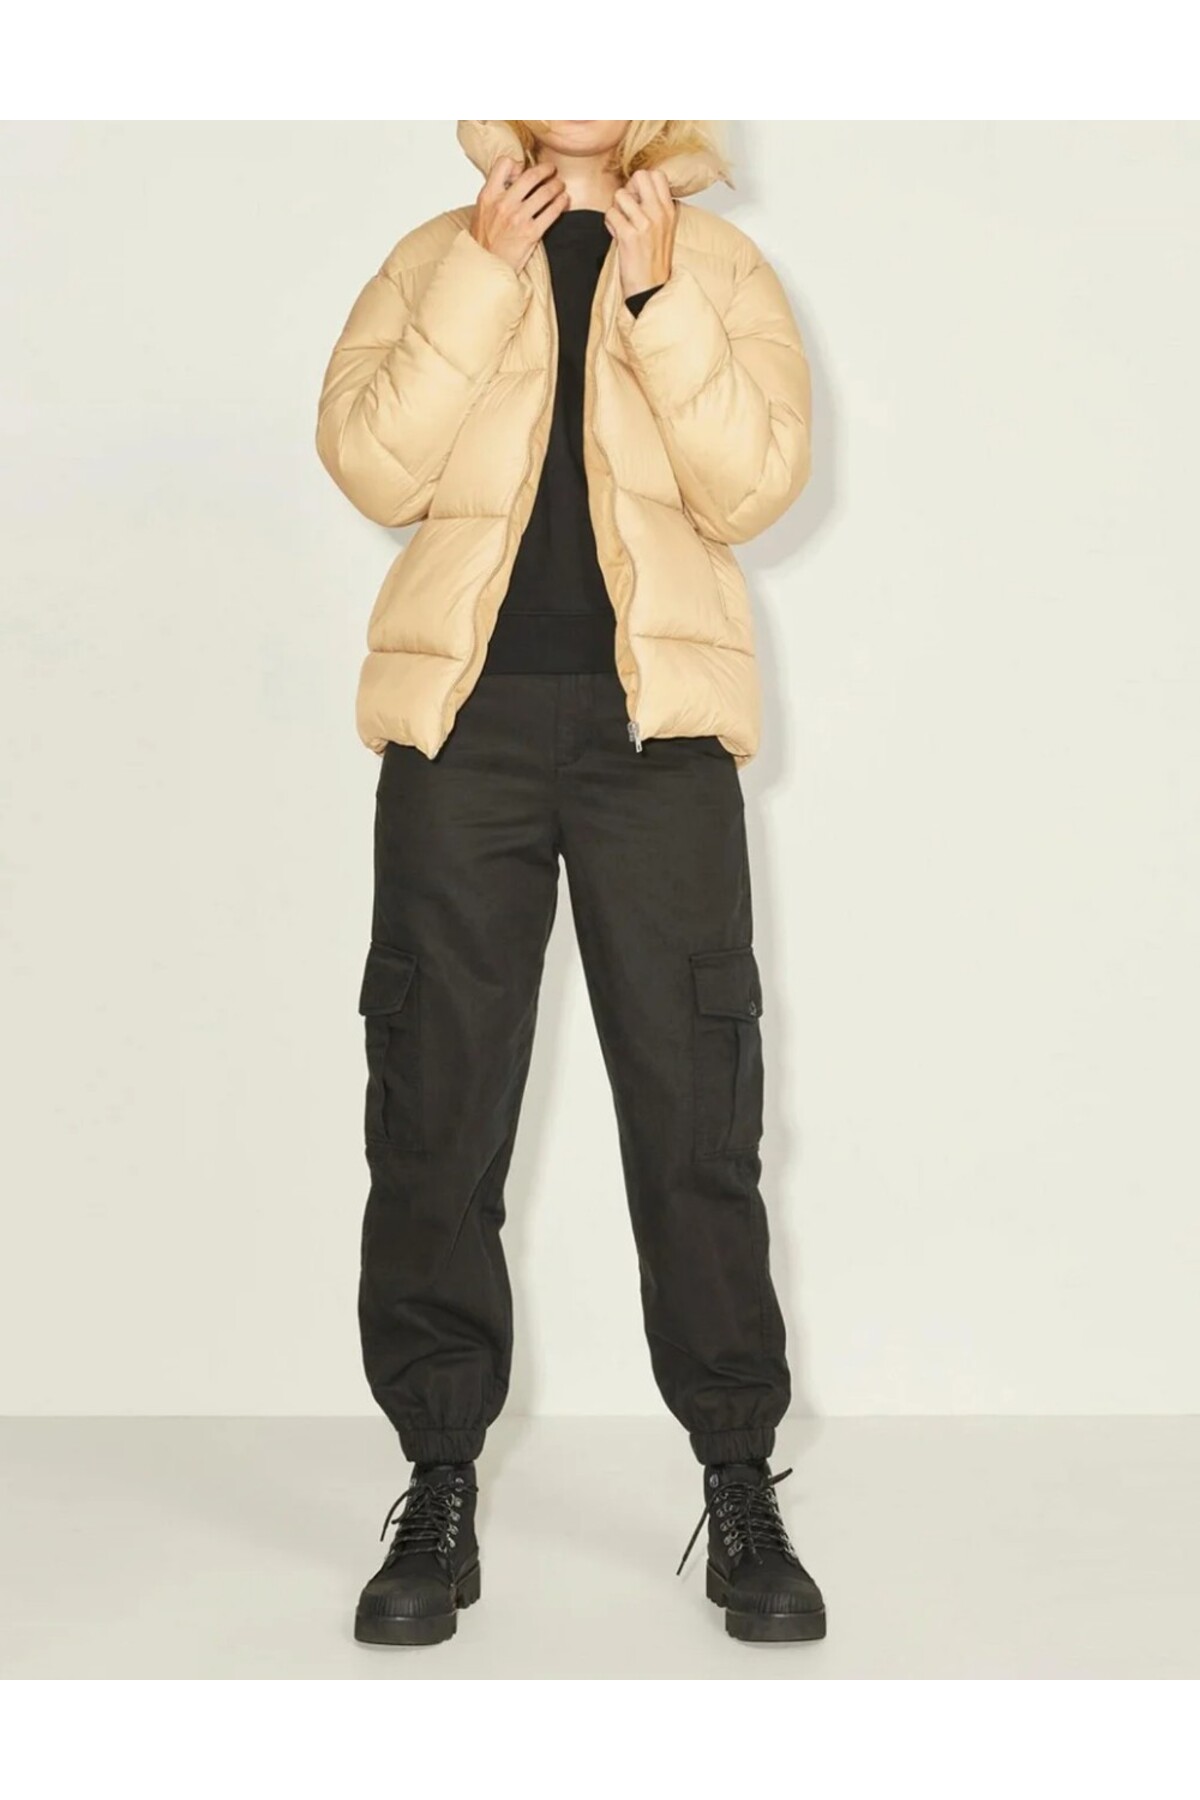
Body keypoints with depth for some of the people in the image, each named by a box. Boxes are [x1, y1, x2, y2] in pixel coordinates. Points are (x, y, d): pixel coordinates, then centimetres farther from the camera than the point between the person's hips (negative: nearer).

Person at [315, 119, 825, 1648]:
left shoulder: (721, 265, 12)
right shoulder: (434, 260, 13)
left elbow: (755, 487, -2)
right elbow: (372, 467, -3)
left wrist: (658, 293, -11)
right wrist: (489, 270, -9)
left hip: (655, 720, -1)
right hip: (463, 716, 1)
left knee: (693, 1106, -1)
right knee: (435, 1109, 1)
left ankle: (741, 1492, 10)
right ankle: (439, 1493, 12)